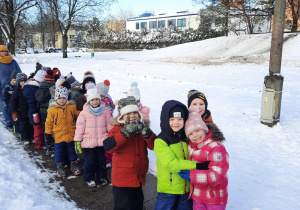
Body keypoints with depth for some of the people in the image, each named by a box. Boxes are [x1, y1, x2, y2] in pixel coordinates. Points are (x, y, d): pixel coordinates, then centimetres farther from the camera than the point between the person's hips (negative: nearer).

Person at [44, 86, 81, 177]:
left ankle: (74, 165, 30)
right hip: (58, 136, -2)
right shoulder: (52, 109, -8)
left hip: (71, 135, 2)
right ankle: (60, 167, 27)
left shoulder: (72, 107, -1)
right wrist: (47, 135, -3)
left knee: (72, 151, 15)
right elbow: (48, 123, -3)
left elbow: (78, 115, 16)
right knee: (59, 152, 11)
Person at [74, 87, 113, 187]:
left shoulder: (105, 112, 2)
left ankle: (102, 177, 32)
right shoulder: (84, 113, -5)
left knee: (102, 160, 14)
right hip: (88, 142, -2)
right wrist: (77, 141, -6)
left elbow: (109, 125, 10)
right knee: (89, 161, 7)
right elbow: (79, 127, -4)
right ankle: (89, 178, 25)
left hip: (101, 141, 2)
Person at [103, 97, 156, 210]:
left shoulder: (141, 128, 3)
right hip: (122, 180, -5)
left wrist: (146, 132, -26)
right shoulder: (117, 130, -12)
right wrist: (126, 132, -37)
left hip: (139, 178, 5)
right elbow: (109, 147, -30)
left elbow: (154, 145, -8)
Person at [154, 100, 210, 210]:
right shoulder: (160, 141, -15)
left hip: (186, 188, 6)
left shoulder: (186, 137, 4)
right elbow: (170, 164, -22)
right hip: (168, 189, -5)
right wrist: (196, 165, -23)